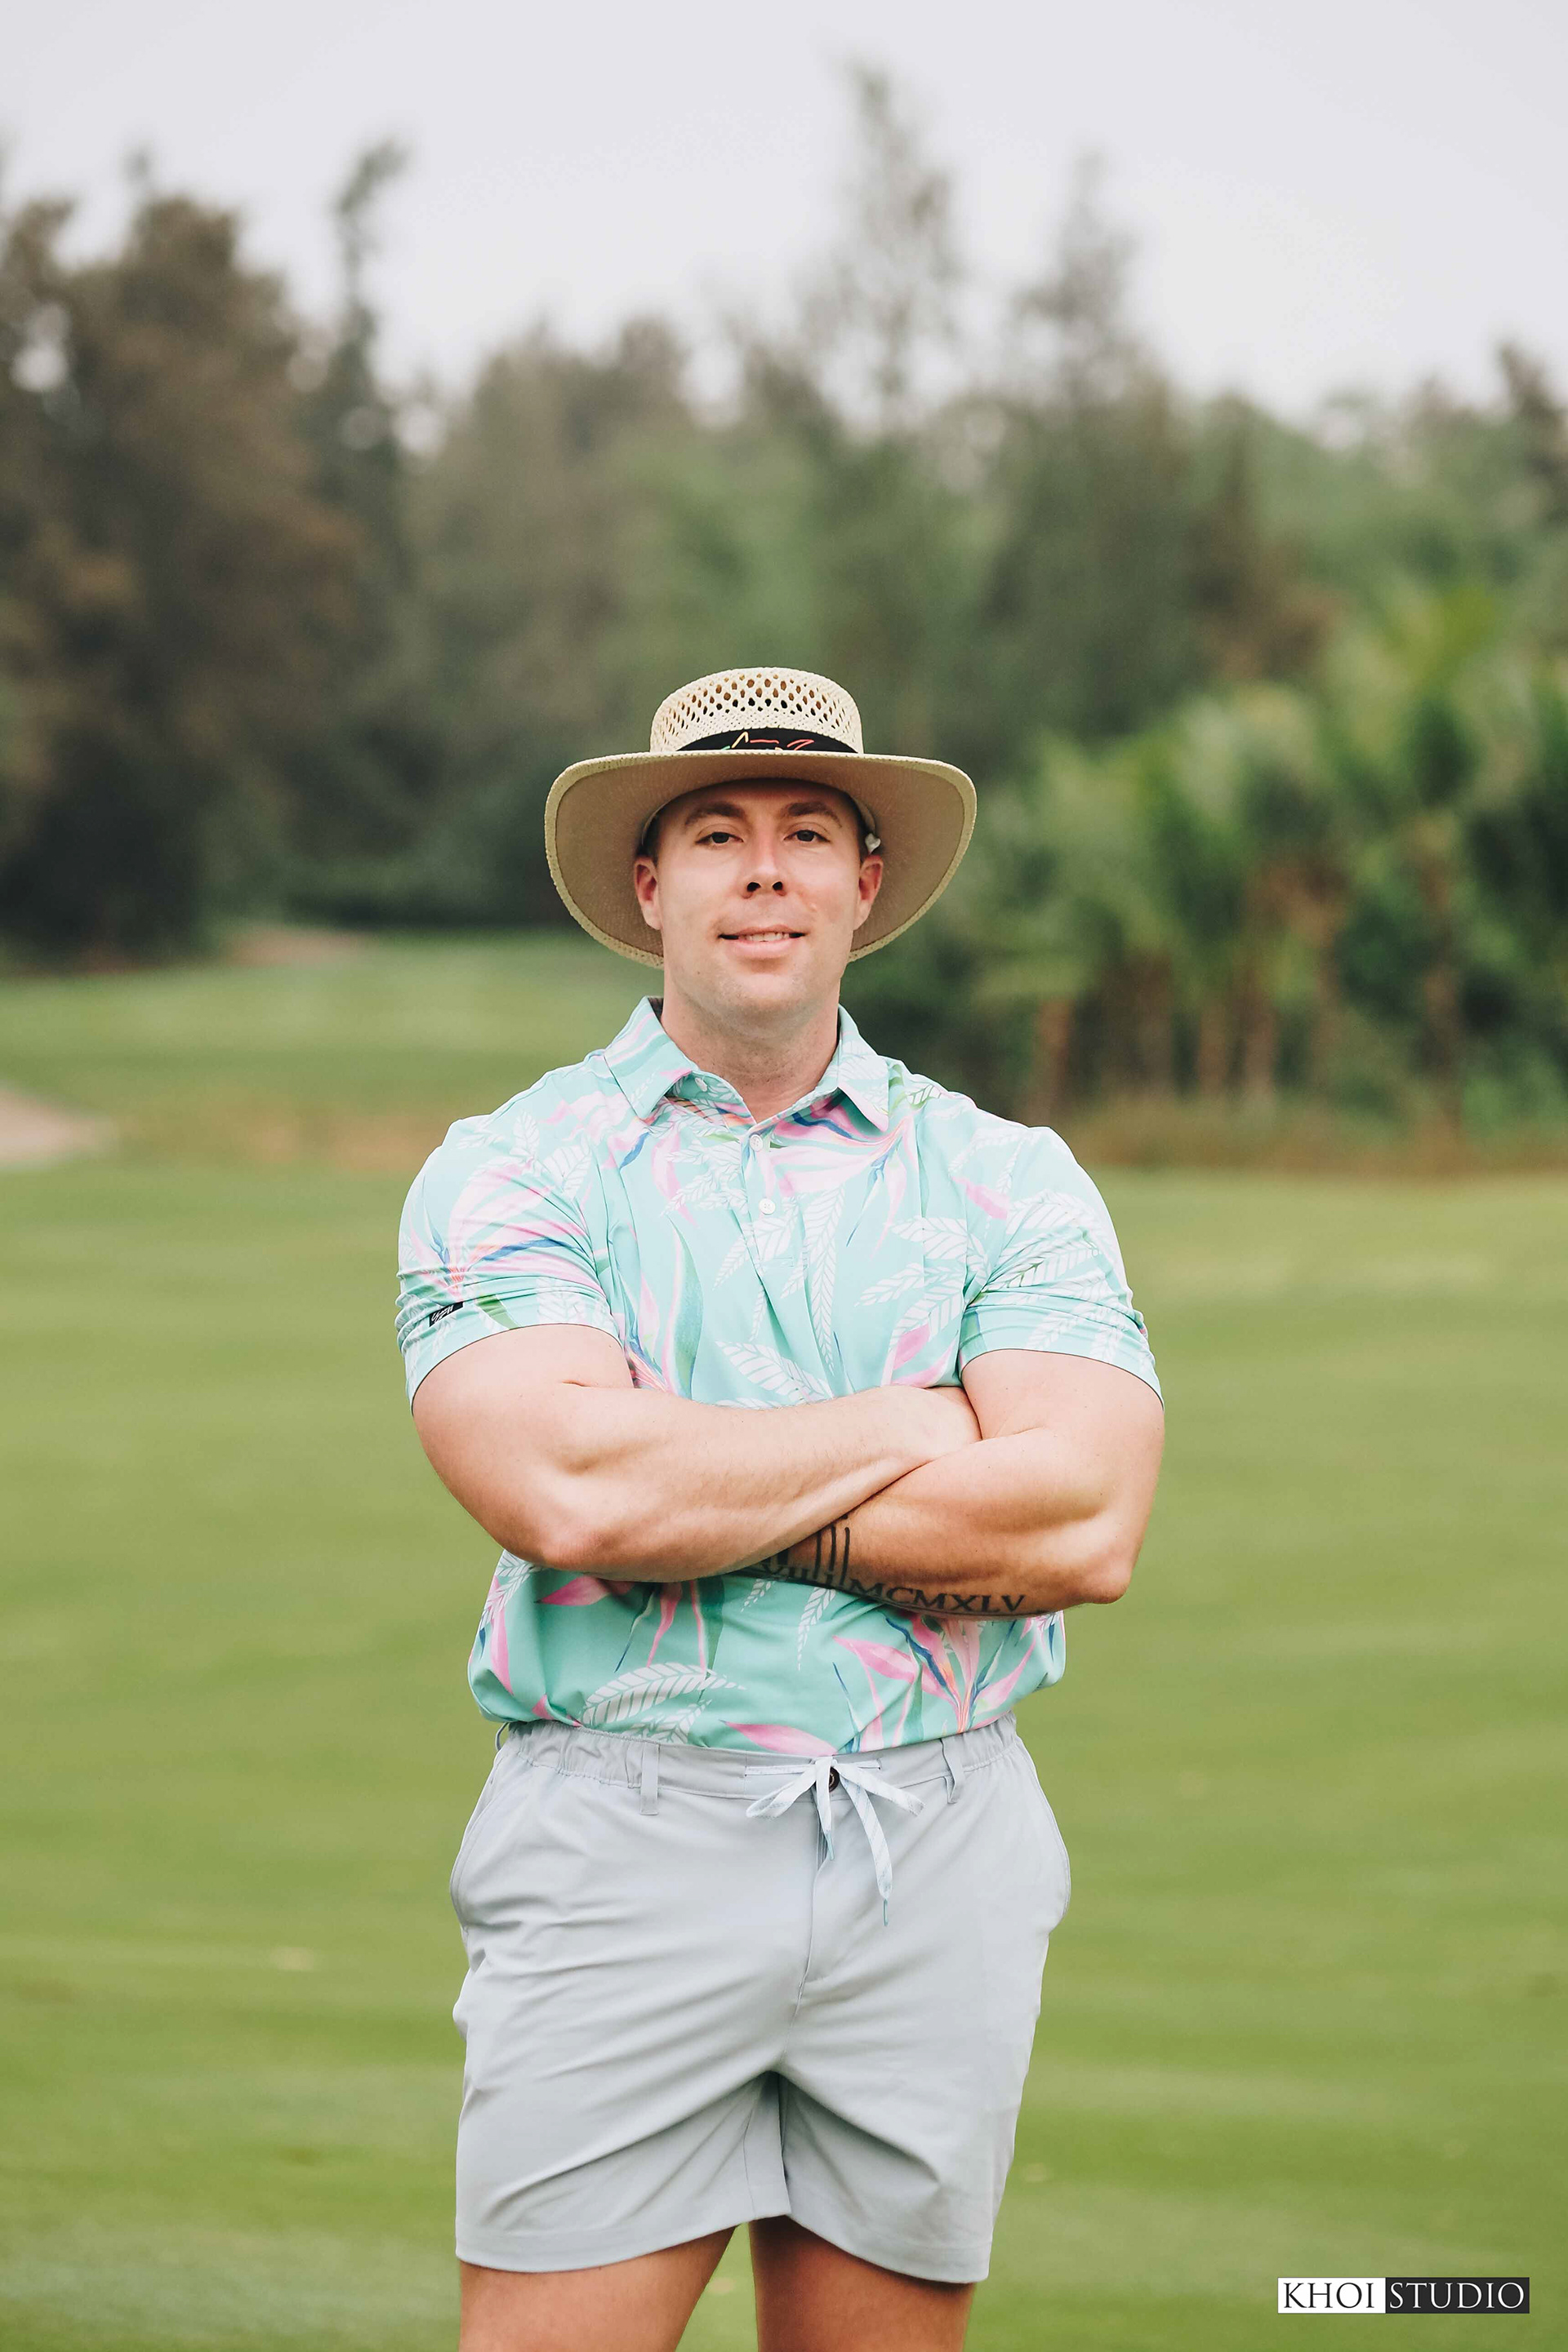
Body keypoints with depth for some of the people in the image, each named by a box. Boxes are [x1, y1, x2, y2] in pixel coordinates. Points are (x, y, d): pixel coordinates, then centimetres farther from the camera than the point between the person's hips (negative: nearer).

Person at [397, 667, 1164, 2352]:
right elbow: (563, 1490, -15)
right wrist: (922, 1426, -7)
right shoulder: (509, 1171, 3)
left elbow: (1086, 1526, -7)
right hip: (620, 1839, -2)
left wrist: (699, 1503, -9)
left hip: (939, 1846, 2)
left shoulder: (1006, 1181, 9)